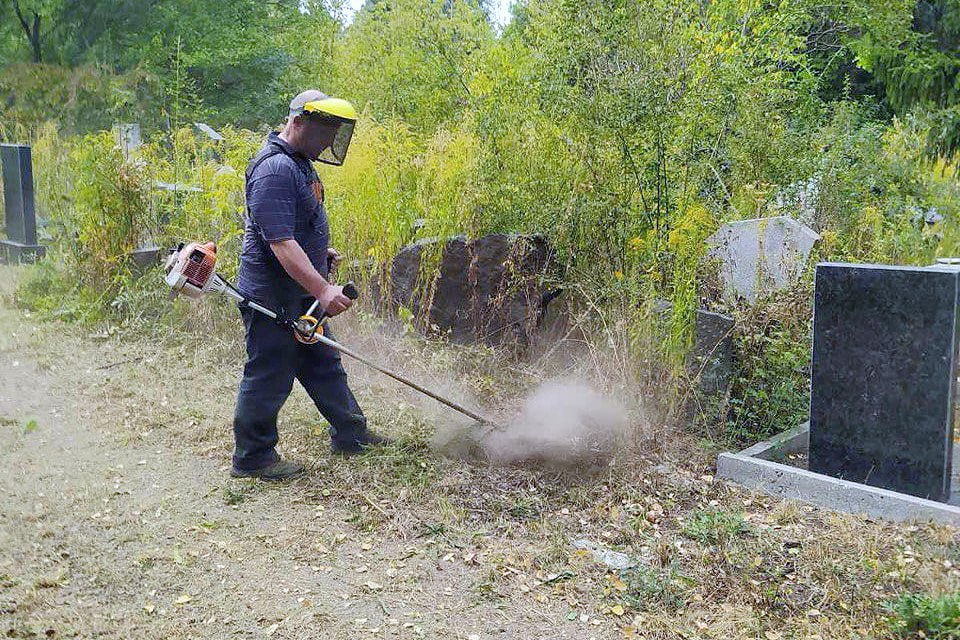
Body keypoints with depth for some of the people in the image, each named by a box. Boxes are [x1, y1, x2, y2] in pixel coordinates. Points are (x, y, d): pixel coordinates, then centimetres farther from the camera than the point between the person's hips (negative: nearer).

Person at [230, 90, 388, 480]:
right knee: (270, 377, 1)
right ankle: (253, 458, 16)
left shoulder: (300, 162, 12)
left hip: (300, 295, 10)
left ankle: (351, 434, 31)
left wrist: (320, 252, 21)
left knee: (324, 366, 18)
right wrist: (322, 289, -35)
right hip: (272, 297, -10)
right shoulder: (274, 169, -22)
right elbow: (281, 243, -30)